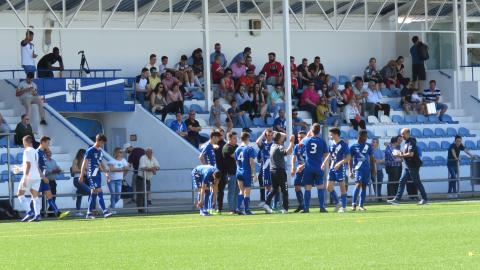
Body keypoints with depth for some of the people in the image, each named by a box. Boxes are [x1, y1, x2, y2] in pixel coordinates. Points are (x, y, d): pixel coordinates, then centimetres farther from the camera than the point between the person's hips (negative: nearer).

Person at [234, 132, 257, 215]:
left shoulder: (237, 149, 8)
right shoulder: (250, 149, -10)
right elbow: (251, 162, -14)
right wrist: (254, 174, -11)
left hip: (239, 173, 5)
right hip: (247, 173, -5)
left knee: (241, 191, 14)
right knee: (247, 192, 3)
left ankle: (238, 208, 0)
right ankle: (247, 210, 7)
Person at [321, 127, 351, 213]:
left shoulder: (343, 145, -12)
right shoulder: (332, 145, 10)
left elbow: (348, 157, -15)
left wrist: (339, 163, -24)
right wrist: (324, 163, 11)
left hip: (340, 168, -8)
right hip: (332, 168, 8)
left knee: (342, 187, -1)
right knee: (329, 187, 4)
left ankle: (344, 207, 5)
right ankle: (337, 204, 18)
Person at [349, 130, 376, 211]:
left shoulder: (369, 146, 10)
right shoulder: (353, 147, 2)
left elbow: (372, 159, 15)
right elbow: (350, 160, 4)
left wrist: (373, 169, 10)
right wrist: (350, 171, -2)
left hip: (367, 169, 4)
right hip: (357, 168, -4)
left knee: (364, 186, 4)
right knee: (358, 185, -19)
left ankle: (361, 205, 9)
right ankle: (353, 204, -14)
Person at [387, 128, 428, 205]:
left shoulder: (411, 142, -16)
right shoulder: (407, 142, 14)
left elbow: (411, 154, -26)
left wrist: (400, 155, -19)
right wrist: (401, 153, 5)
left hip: (413, 166, -10)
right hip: (407, 166, 10)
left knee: (417, 182, -2)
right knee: (402, 181, 5)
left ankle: (424, 199, 7)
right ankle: (397, 199, 3)